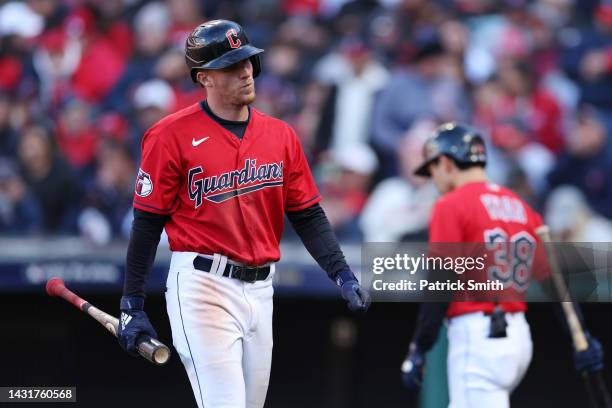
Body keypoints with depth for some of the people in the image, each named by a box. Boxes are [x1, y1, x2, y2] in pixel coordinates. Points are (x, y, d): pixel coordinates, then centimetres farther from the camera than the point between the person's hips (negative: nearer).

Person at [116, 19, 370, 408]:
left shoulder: (281, 135, 10)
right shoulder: (172, 136, -6)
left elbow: (308, 215, 11)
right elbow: (148, 222, -4)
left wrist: (342, 274, -2)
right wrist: (133, 305, -5)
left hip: (260, 289, 6)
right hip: (202, 287, -6)